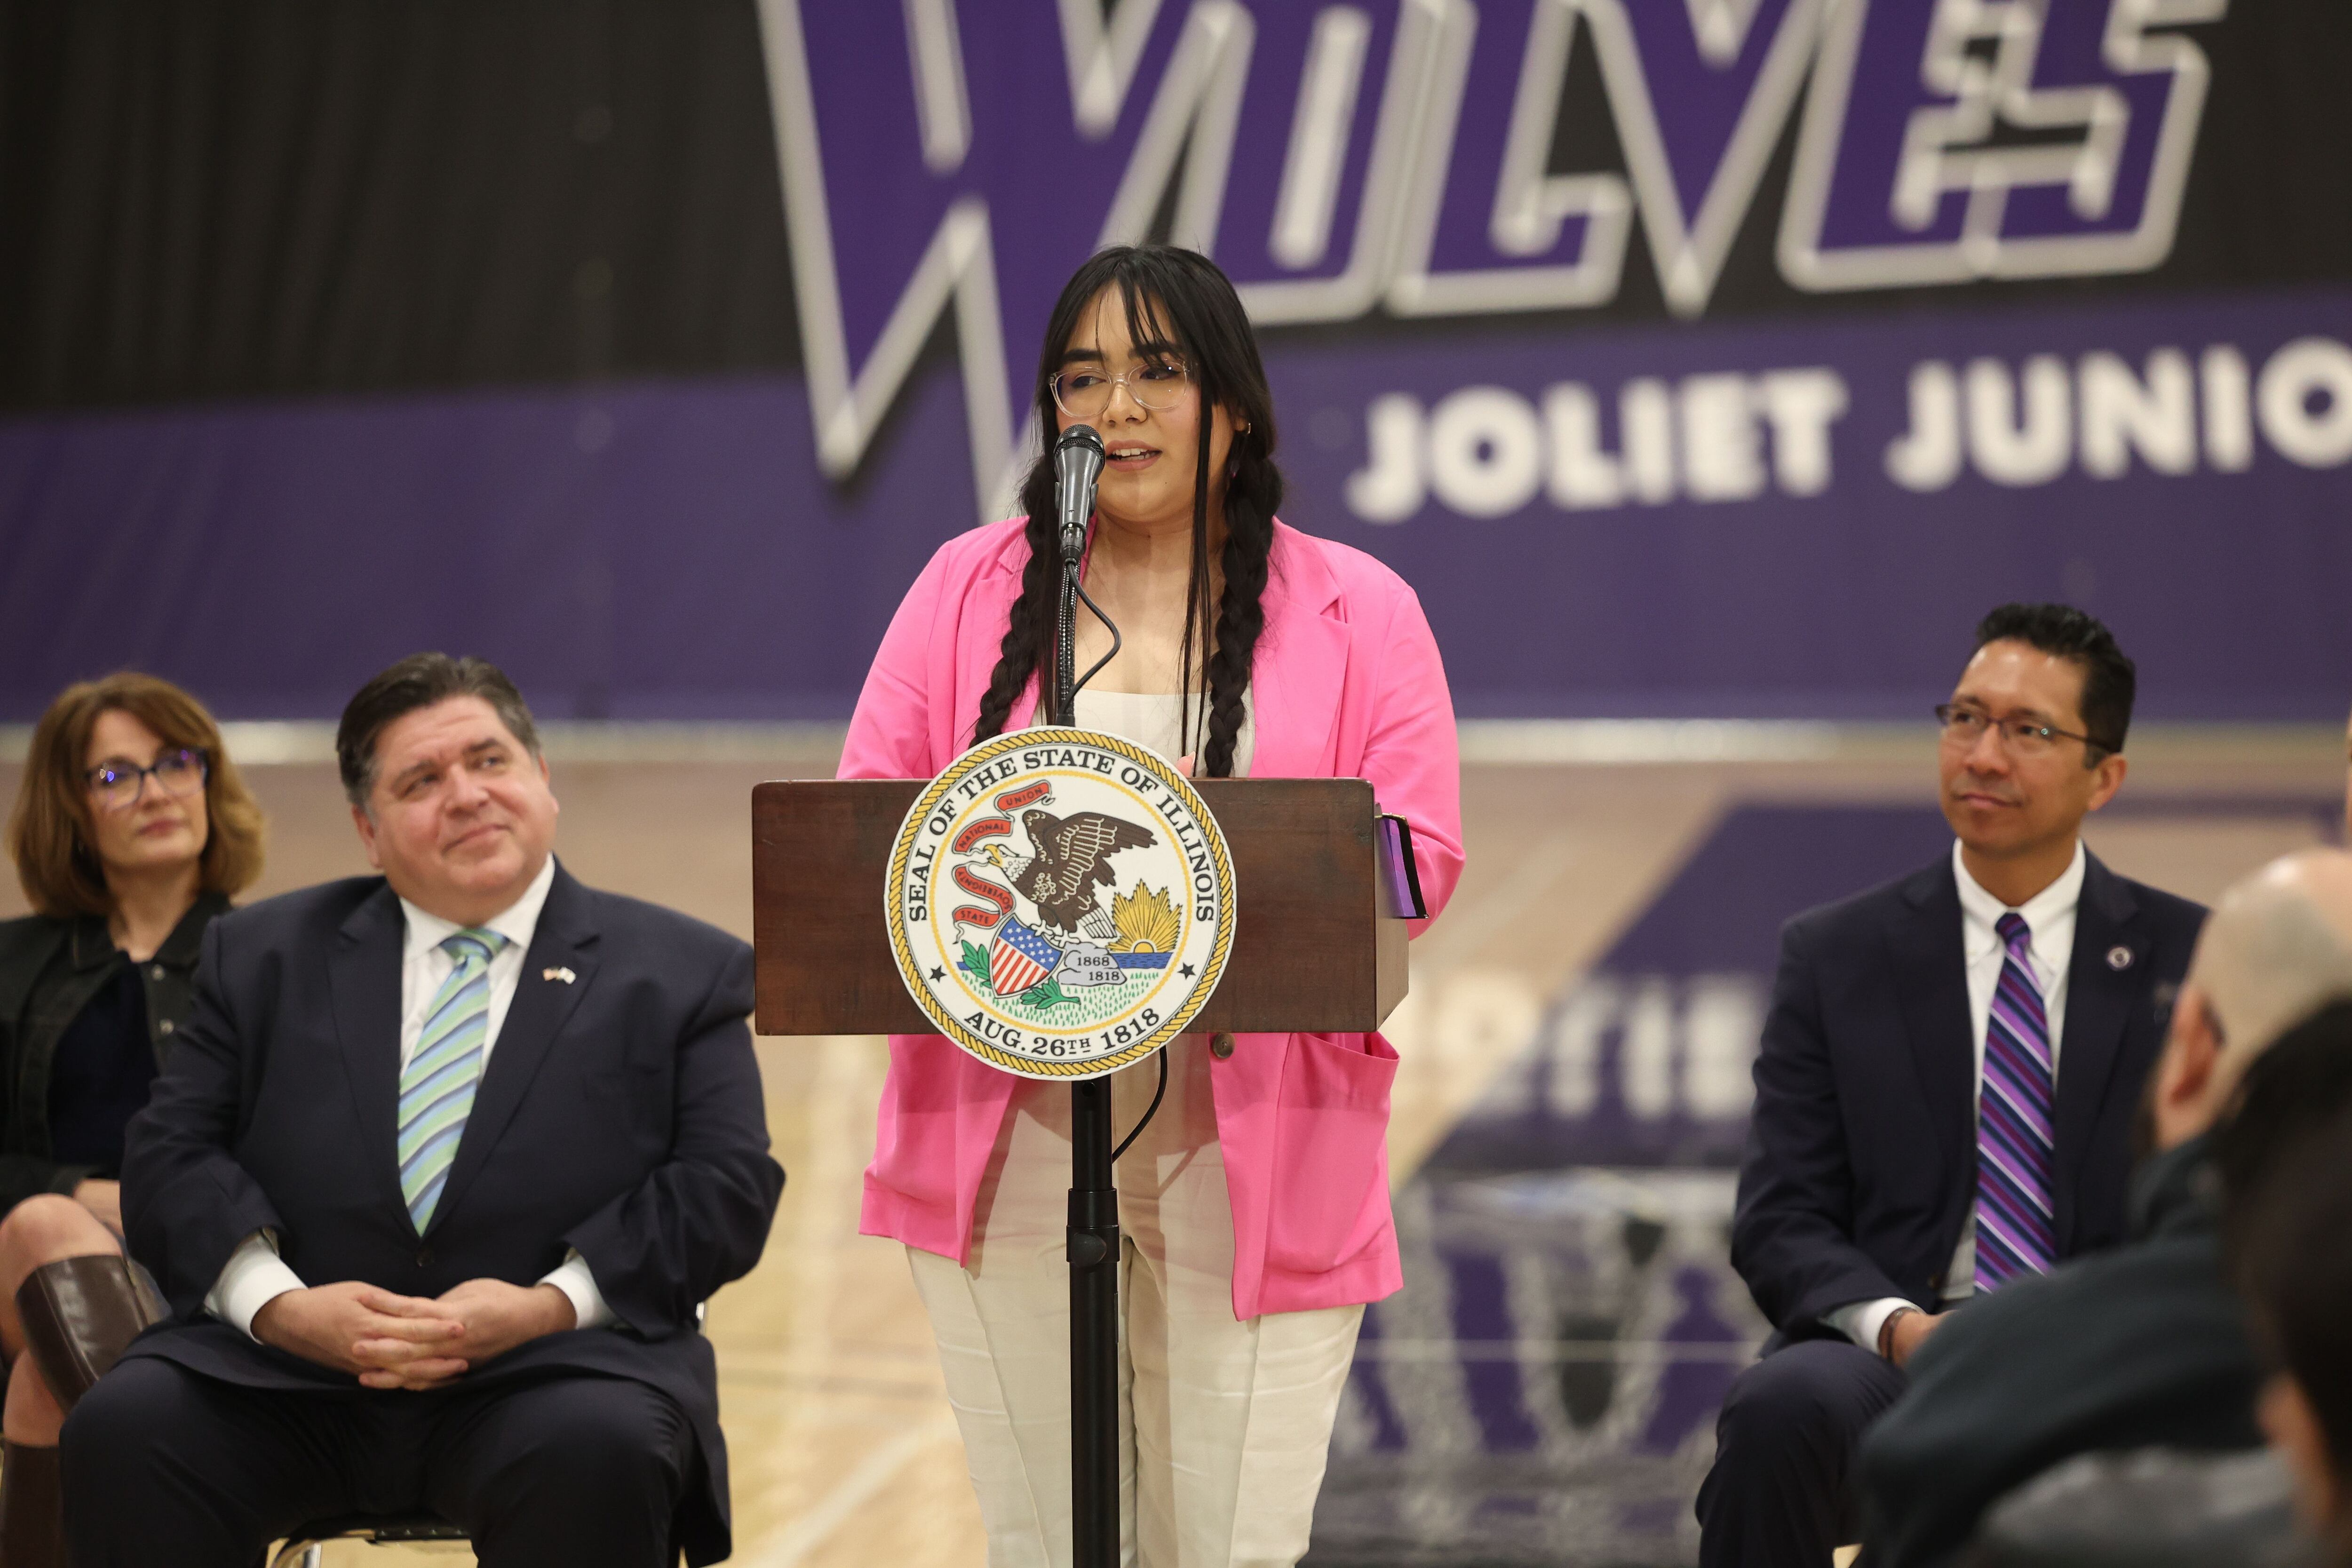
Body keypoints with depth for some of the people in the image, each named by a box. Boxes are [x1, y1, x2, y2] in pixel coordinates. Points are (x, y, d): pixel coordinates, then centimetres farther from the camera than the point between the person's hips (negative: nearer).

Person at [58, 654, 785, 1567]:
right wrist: (278, 1303, -12)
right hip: (286, 1378, 2)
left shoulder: (681, 974, 14)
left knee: (598, 1457, -36)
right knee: (121, 1433, -27)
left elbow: (728, 1186, 3)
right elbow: (172, 1155, 8)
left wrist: (554, 1304, -14)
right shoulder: (264, 957, 19)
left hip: (554, 1372, -2)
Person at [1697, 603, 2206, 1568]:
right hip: (1887, 1355, 1)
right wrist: (1898, 1325, -16)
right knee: (1778, 1413, -35)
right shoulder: (1835, 956, 10)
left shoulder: (2190, 960, 9)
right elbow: (1781, 1220, 5)